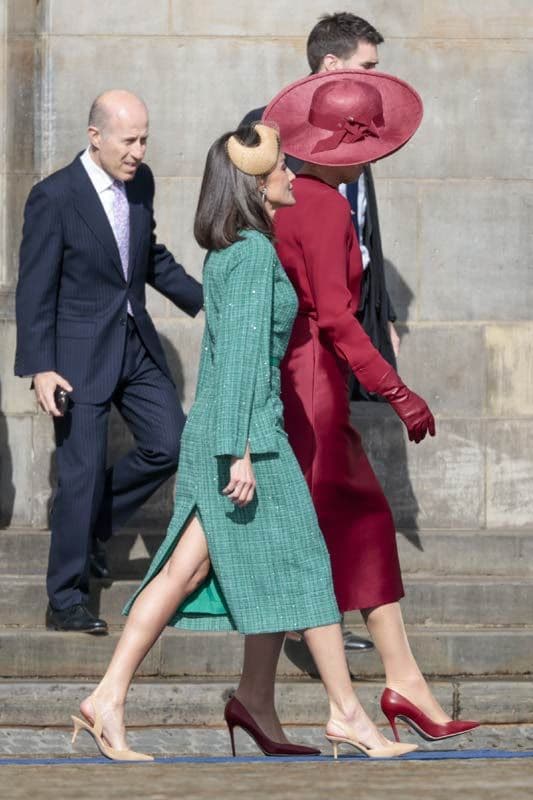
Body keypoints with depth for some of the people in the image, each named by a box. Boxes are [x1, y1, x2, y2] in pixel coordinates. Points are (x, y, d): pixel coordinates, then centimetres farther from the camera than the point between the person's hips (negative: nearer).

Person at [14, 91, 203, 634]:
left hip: (136, 345, 7)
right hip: (80, 354, -7)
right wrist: (39, 369, -19)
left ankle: (91, 522, 25)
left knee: (169, 445, 3)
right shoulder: (54, 197, -16)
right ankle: (65, 601, 7)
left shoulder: (140, 182, 3)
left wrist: (204, 300, 15)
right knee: (81, 472, -4)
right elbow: (35, 289, -14)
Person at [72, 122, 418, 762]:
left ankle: (108, 701, 2)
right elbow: (243, 351, -19)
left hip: (211, 430, 9)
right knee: (302, 567, 0)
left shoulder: (226, 252, 15)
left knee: (187, 570, 6)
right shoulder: (255, 251, -14)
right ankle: (347, 714, 8)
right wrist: (242, 450, -21)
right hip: (247, 429, -9)